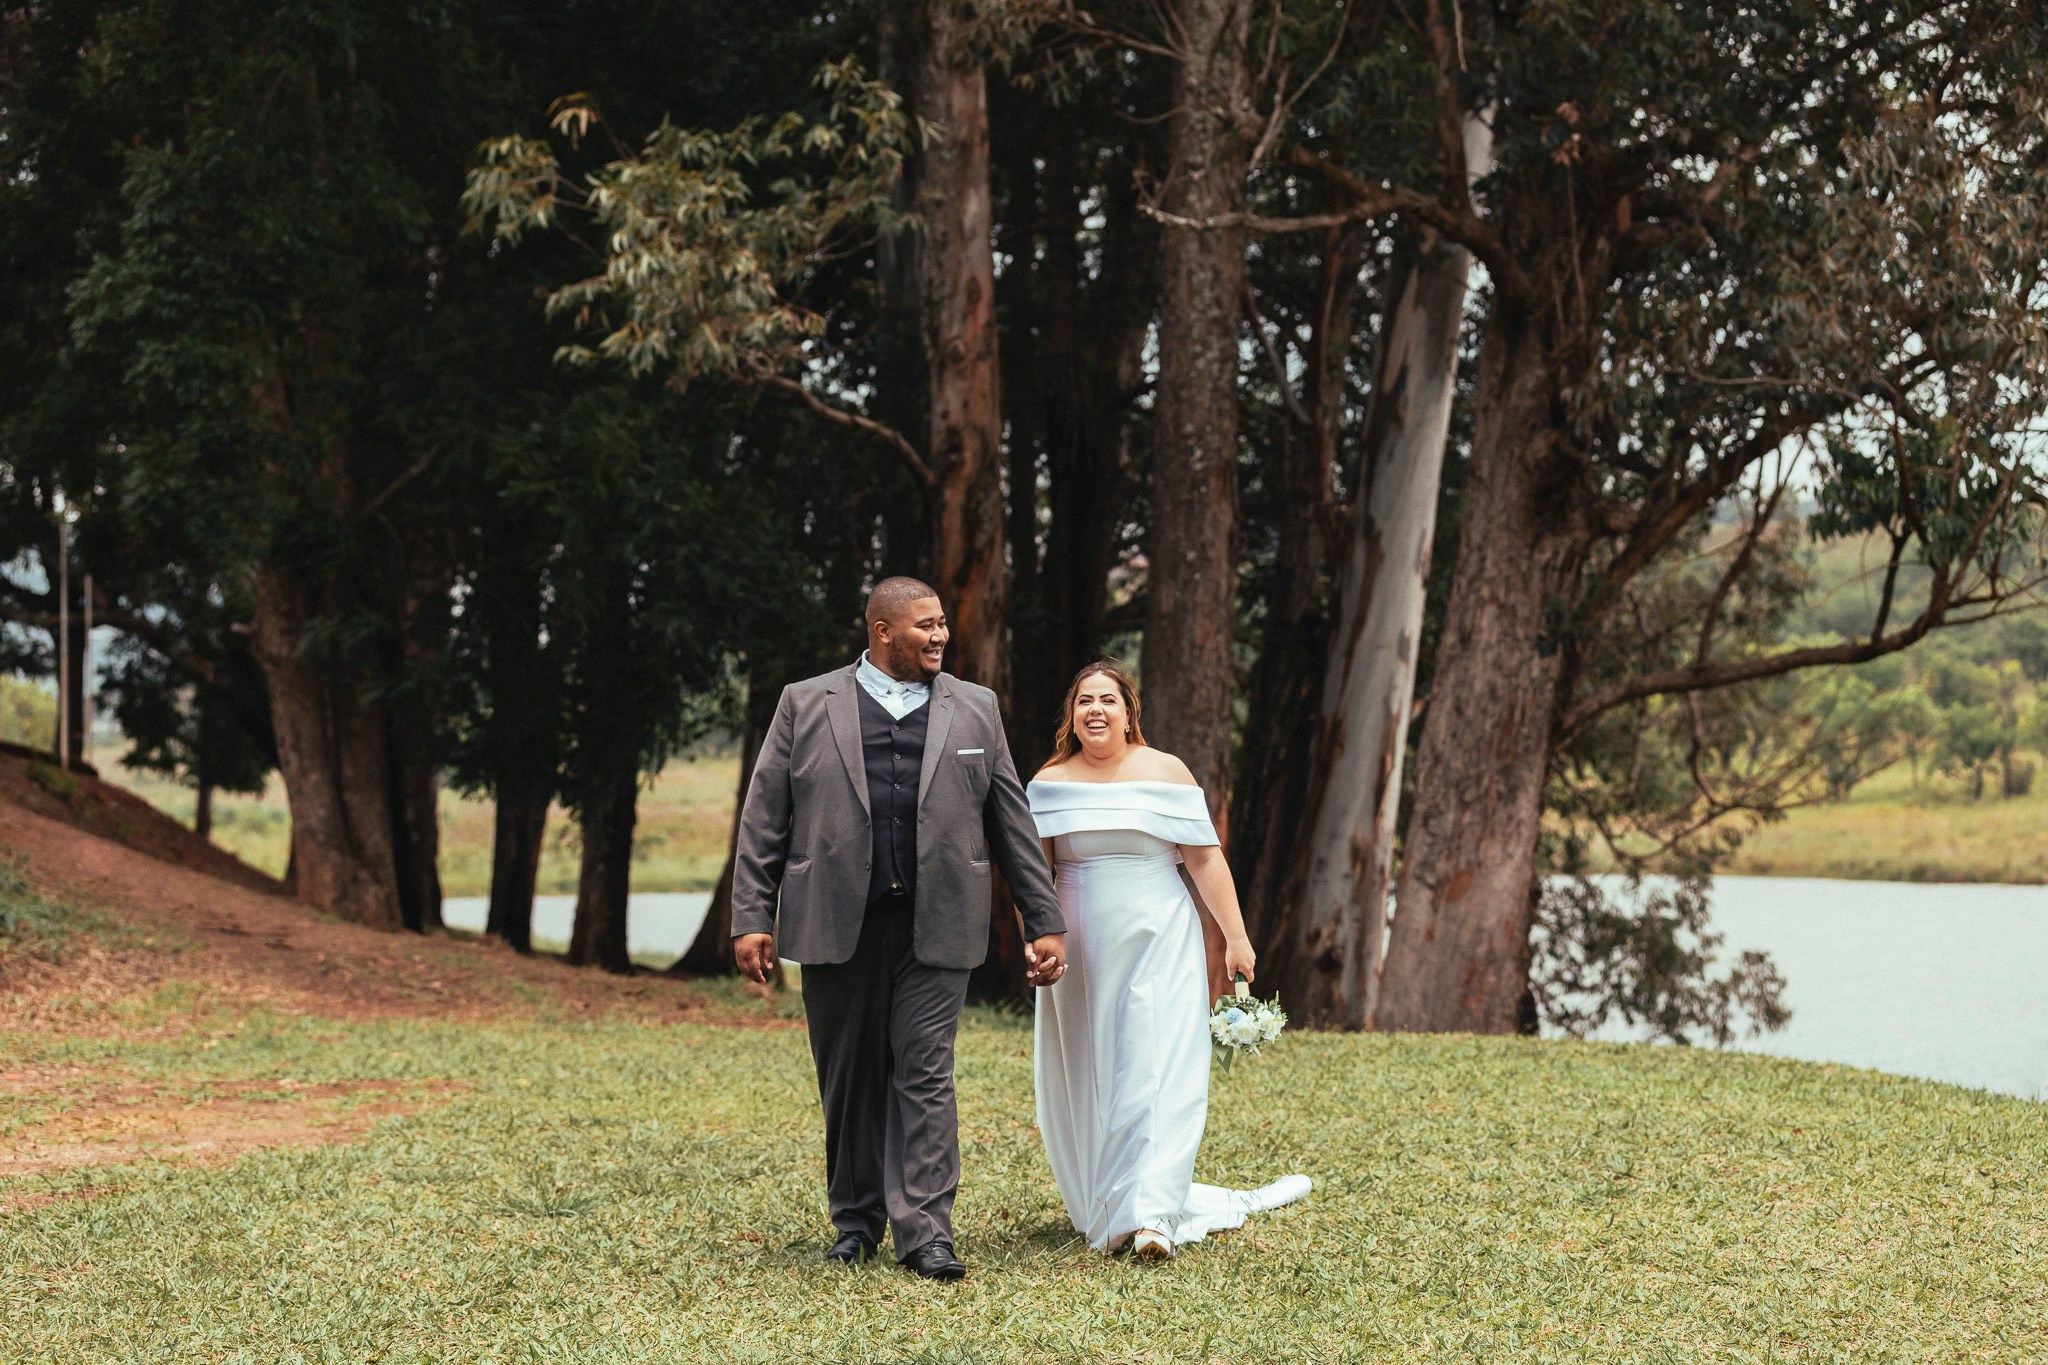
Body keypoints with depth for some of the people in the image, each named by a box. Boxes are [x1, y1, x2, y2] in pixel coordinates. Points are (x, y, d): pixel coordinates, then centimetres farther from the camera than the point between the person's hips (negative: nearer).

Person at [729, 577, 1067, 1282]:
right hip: (837, 925, 0)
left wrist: (1044, 921, 7)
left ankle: (925, 1231, -4)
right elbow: (763, 820, 4)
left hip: (936, 928, 0)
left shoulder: (975, 709, 11)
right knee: (849, 1080, 8)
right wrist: (752, 919, -3)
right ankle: (856, 1221, 20)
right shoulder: (805, 705, 6)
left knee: (925, 1074, -5)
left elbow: (1013, 823, 11)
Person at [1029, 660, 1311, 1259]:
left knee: (1160, 1073, -11)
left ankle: (1152, 1214, -18)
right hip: (1080, 951, 2)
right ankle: (1098, 1205, 20)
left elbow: (1205, 858, -1)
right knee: (1085, 1077, 7)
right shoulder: (1050, 782, 5)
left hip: (1158, 945, -2)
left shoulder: (1166, 772, 1)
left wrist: (1236, 937, -5)